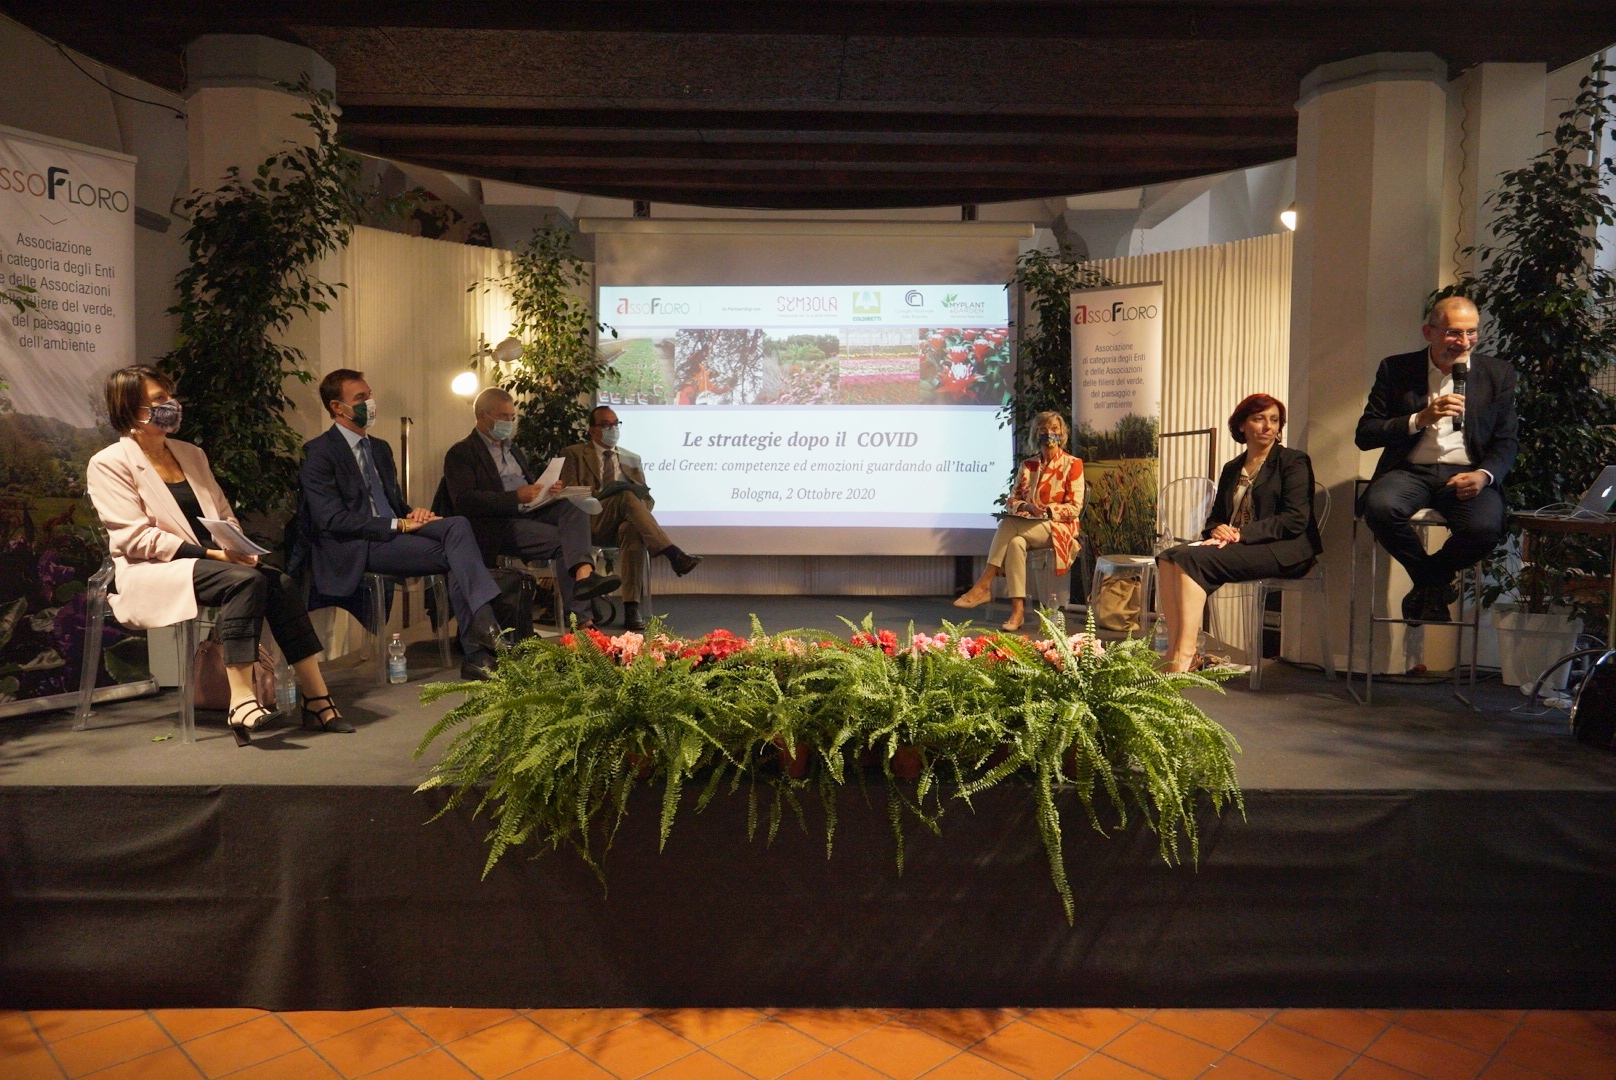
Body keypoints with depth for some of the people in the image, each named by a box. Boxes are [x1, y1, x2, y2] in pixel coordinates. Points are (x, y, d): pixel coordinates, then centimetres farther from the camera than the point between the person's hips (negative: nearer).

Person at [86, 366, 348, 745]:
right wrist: (211, 553, -20)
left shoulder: (191, 454, 20)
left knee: (279, 582, -25)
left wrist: (238, 547, -5)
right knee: (245, 580, -34)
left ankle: (317, 700, -27)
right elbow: (135, 537, -11)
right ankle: (241, 701, -35)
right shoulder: (108, 465, 0)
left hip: (211, 561, 6)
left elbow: (224, 515, 19)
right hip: (153, 573, -6)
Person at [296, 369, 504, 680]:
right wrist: (397, 525, -18)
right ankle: (477, 653, -27)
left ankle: (484, 625, -33)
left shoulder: (380, 448, 22)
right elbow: (333, 520, -14)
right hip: (355, 549, -7)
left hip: (394, 533, 7)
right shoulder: (320, 453, -3)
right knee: (454, 555, -26)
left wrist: (413, 514, -1)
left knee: (458, 525, -23)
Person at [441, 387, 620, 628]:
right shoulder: (461, 453, 3)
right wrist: (516, 497, -20)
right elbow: (464, 501, -11)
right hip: (500, 525, -7)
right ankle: (579, 617, -36)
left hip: (531, 512, 7)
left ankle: (583, 572, -44)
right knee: (564, 540, -29)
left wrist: (549, 490, 2)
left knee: (573, 505, -25)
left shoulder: (513, 450, 30)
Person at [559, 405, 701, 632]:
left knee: (632, 530, -37)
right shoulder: (574, 454, 17)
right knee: (626, 496, -33)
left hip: (624, 524, 2)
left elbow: (647, 498, 20)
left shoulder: (632, 459, 27)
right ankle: (673, 554, -43)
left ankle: (631, 609, -44)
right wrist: (593, 495, -14)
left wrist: (639, 510, -5)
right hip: (590, 524, -2)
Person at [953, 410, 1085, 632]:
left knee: (1009, 524, -32)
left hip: (1059, 528, -4)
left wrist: (1046, 510, -20)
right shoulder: (1027, 466, 16)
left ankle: (984, 585, -32)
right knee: (1015, 543, -35)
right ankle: (1017, 610, -40)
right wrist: (1027, 507, -12)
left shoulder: (1072, 464, 2)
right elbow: (1011, 501, 10)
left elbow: (1074, 508, -5)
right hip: (1027, 526, 4)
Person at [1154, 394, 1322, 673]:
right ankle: (1174, 653, -29)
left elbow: (1295, 520, -8)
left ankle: (1185, 656, -34)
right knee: (1168, 557, -21)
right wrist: (1217, 529, -4)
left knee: (1193, 559, -30)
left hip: (1283, 551, -6)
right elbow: (1215, 517, 22)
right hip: (1234, 545, 6)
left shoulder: (1294, 462, 5)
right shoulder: (1232, 469, 24)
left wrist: (1243, 533, -17)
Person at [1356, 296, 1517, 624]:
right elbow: (1364, 435, -1)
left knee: (1485, 527, -33)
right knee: (1379, 507, -35)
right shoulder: (1396, 369, 5)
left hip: (1467, 474, 1)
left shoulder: (1498, 374, 10)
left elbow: (1508, 441, 9)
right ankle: (1435, 581, -5)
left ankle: (1430, 581, 3)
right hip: (1410, 471, 0)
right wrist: (1420, 419, -15)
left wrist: (1483, 475, -12)